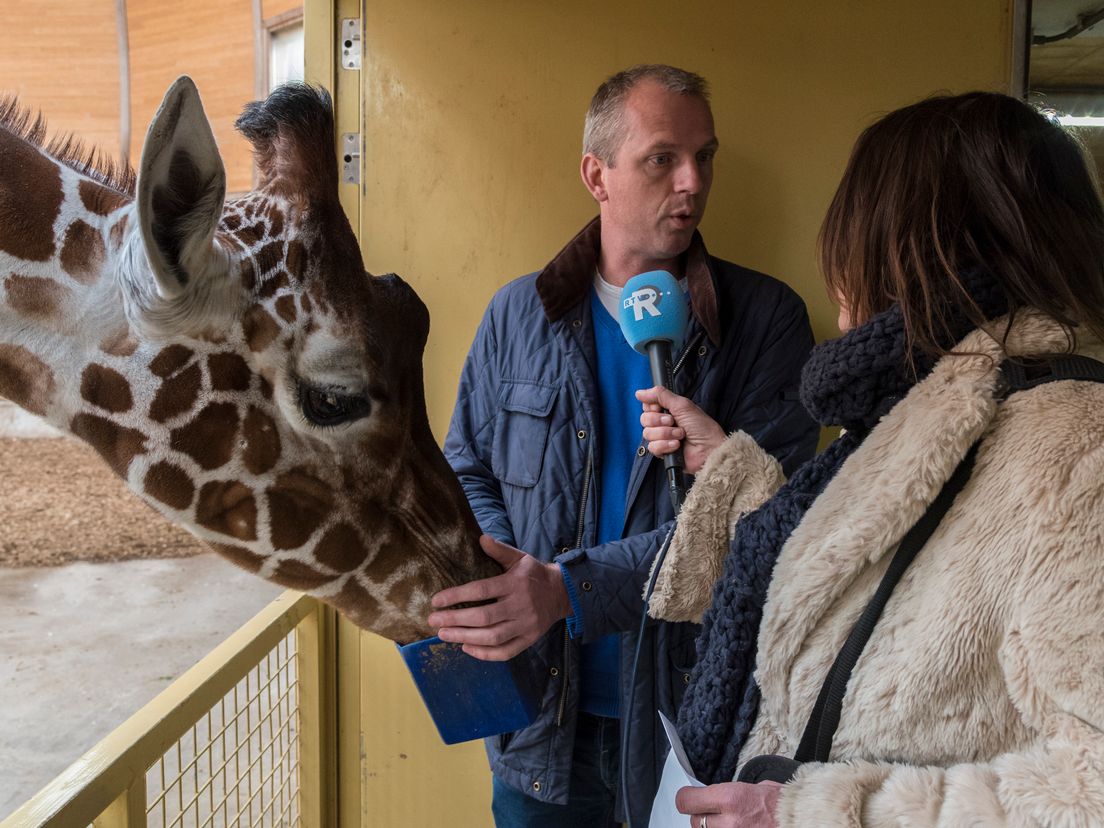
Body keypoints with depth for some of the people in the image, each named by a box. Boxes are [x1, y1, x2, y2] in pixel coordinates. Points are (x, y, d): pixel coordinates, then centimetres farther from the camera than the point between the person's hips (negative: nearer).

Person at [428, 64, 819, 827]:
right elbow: (469, 472, 8)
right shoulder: (520, 313, 2)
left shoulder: (764, 319, -7)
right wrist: (515, 579, -13)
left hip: (695, 711, -2)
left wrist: (572, 589, -26)